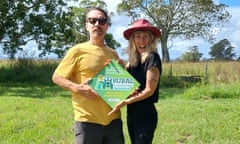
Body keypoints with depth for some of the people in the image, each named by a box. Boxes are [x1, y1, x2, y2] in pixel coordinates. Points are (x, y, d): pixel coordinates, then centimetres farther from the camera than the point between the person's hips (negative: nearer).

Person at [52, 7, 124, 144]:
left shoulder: (113, 54, 12)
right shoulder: (78, 50, -3)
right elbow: (57, 77, -1)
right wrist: (77, 88, -18)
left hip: (113, 119, 5)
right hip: (88, 121, -5)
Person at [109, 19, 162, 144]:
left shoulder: (152, 58, -12)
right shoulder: (133, 60, 10)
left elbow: (149, 90, -15)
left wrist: (124, 102, -17)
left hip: (145, 114, -7)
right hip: (131, 114, 8)